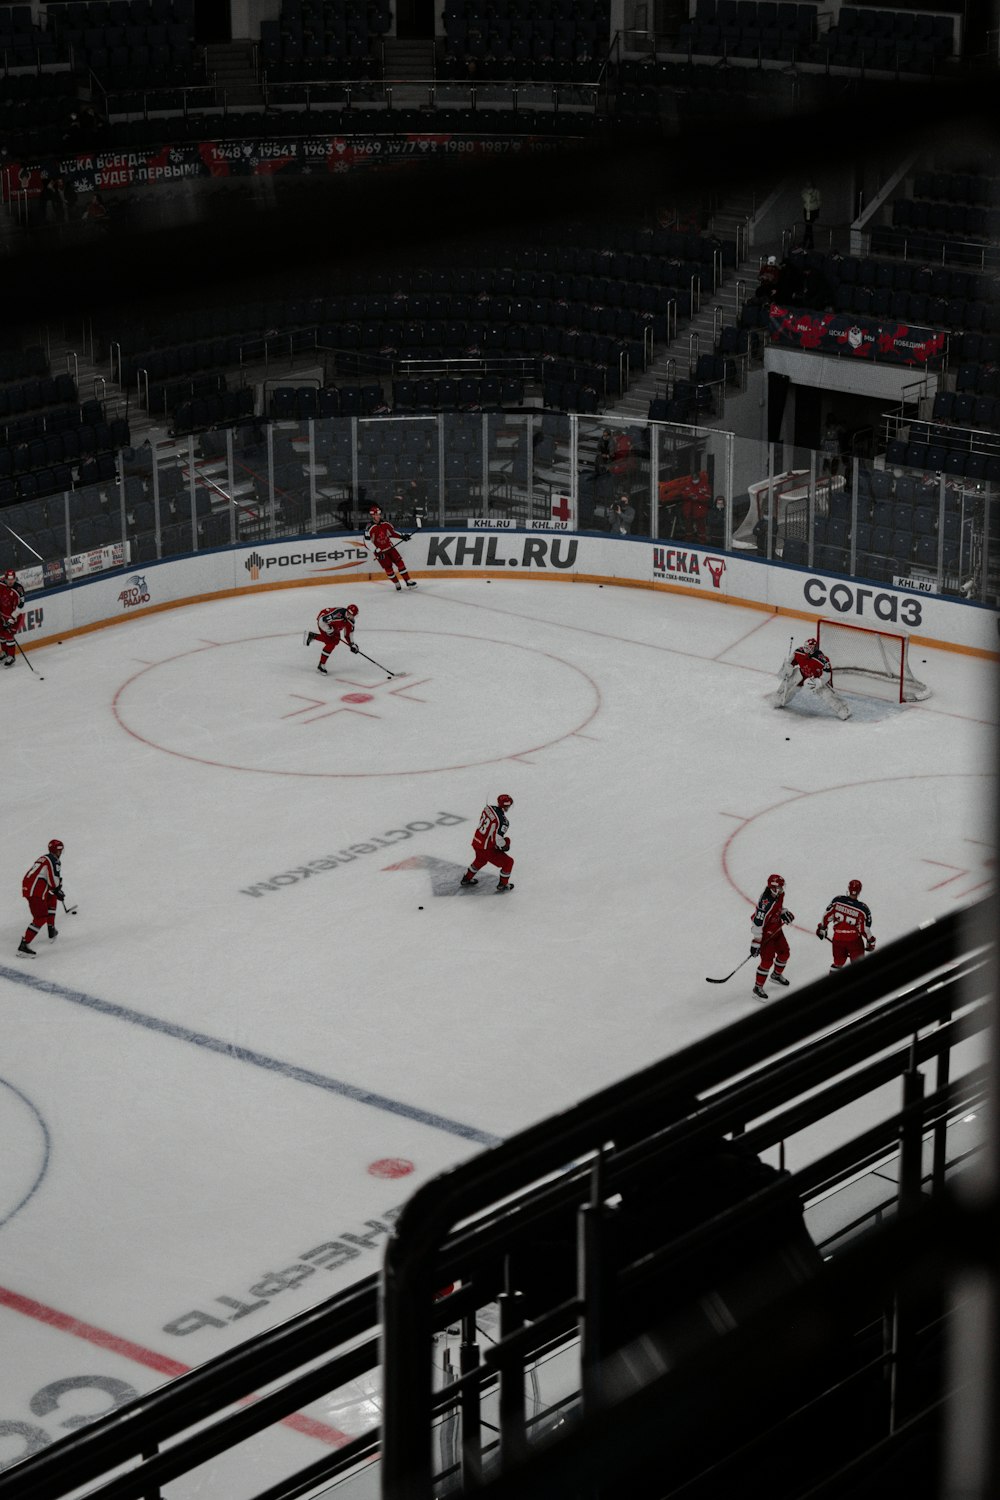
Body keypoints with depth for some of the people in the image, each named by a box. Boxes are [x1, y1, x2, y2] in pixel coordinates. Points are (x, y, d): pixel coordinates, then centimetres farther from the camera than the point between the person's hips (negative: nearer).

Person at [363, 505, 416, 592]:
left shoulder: (386, 524, 0)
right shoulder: (370, 528, -19)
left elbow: (392, 533, 16)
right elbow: (368, 542, -22)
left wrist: (402, 536, 3)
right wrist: (377, 551, -26)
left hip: (390, 547, 5)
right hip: (380, 551, -5)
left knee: (399, 562, 0)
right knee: (388, 568, -4)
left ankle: (408, 582, 7)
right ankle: (397, 585, 11)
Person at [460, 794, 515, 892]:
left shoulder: (489, 808, -5)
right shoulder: (502, 821, -28)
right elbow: (498, 839, -30)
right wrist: (505, 845, -8)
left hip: (477, 841, 8)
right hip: (487, 848, -8)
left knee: (480, 860, 38)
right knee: (508, 862, 11)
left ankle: (467, 878, 53)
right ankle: (502, 884, 26)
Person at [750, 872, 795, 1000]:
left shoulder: (779, 893, -9)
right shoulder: (766, 903, -36)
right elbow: (757, 923, -34)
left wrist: (784, 913, 0)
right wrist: (756, 942, -32)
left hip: (776, 928, 9)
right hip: (765, 932, -9)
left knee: (784, 952, 20)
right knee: (767, 960, -7)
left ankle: (777, 975, 46)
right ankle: (758, 987, 7)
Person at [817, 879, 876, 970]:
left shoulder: (837, 901, -10)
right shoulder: (863, 909, -16)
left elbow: (827, 916, -1)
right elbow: (865, 929, -10)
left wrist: (822, 928, 16)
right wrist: (871, 941, 6)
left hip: (838, 938, 3)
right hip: (854, 940, -3)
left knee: (838, 963, 21)